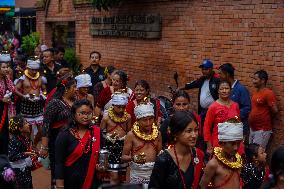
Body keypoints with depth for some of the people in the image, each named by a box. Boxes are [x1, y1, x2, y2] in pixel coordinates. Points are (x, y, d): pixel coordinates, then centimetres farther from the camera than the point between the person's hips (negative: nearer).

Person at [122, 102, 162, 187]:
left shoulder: (157, 134, 8)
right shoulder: (131, 135, -3)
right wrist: (133, 158, -22)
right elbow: (124, 157, -2)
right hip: (137, 172, -2)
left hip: (153, 171, 3)